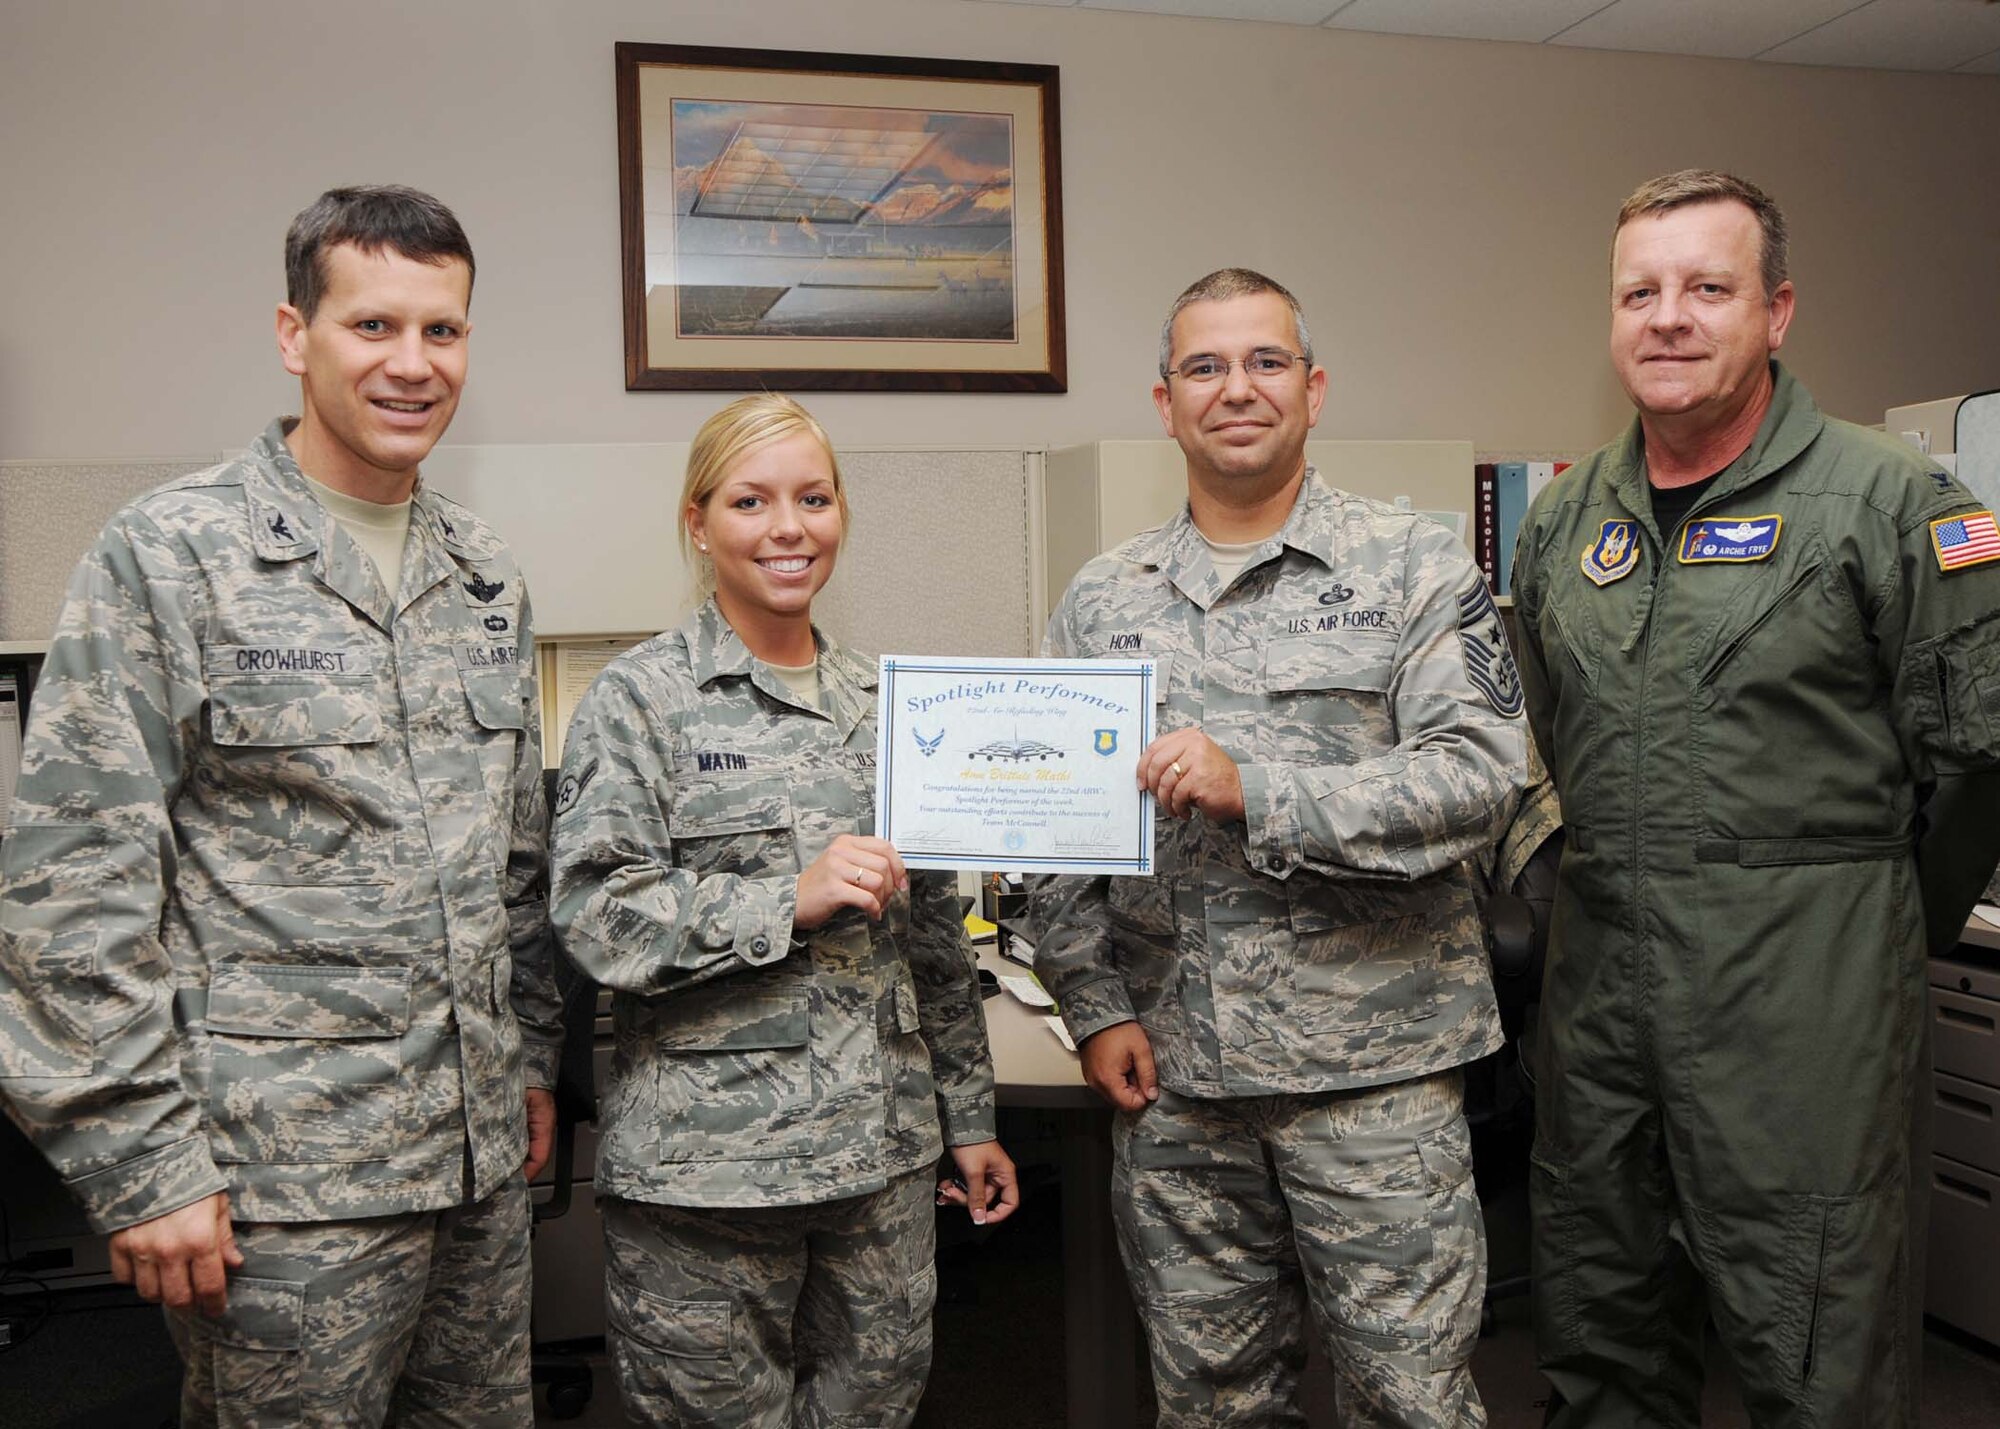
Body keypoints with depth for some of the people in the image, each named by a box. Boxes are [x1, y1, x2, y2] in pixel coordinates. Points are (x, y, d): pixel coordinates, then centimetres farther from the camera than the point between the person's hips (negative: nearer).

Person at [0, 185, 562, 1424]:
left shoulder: (490, 577, 9)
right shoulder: (169, 557, -9)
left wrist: (532, 1055, 13)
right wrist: (141, 1163, -13)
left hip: (483, 1158, 6)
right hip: (278, 1179, -5)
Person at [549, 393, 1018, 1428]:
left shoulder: (882, 704, 11)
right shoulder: (639, 699, -4)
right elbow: (594, 913, -13)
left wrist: (970, 1118, 15)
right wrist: (793, 899, -21)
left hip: (883, 1152, 5)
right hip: (707, 1163, -5)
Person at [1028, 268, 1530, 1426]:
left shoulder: (1415, 568, -2)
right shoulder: (1102, 601, 8)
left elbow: (1481, 778, -13)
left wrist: (1256, 793, -21)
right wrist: (1098, 1009, 1)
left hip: (1371, 1066, -3)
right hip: (1169, 1072, 4)